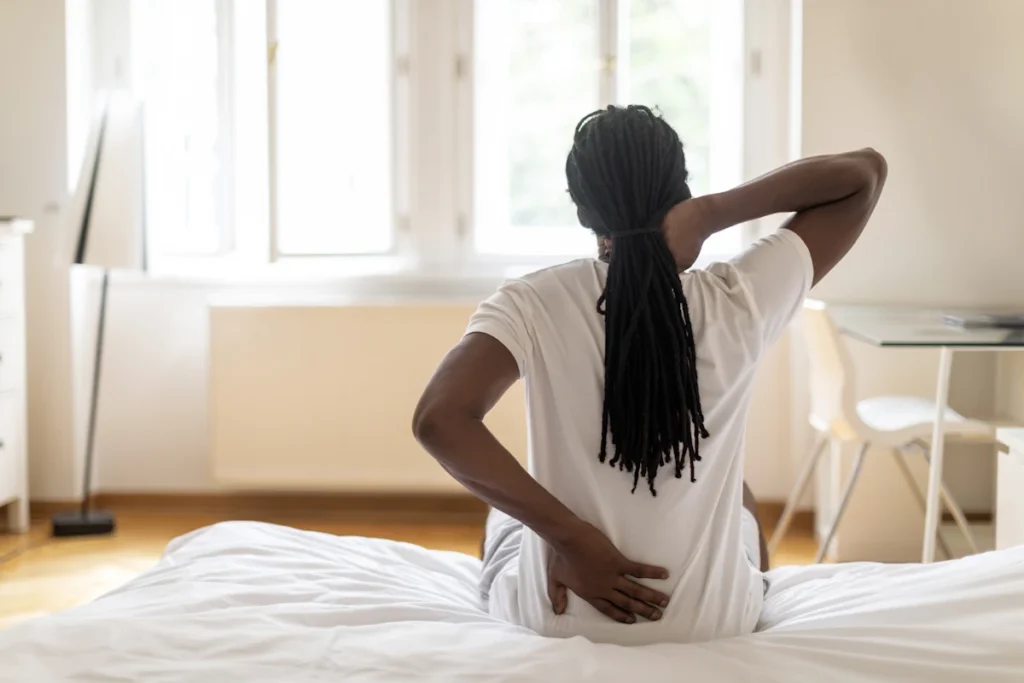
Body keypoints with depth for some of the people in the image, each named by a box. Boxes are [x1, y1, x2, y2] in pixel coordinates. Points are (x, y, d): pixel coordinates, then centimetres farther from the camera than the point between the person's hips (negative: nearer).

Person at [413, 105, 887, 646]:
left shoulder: (533, 306, -16)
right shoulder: (735, 303, -15)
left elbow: (440, 420, -31)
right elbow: (865, 173, -6)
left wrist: (569, 536, -22)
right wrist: (713, 212, -17)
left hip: (551, 616, -1)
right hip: (711, 621, 1)